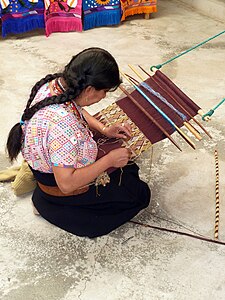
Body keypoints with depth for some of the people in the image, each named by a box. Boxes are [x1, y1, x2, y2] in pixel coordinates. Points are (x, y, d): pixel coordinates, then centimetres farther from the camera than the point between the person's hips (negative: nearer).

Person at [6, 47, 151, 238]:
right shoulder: (63, 123, -41)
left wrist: (104, 129, -3)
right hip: (59, 190, -9)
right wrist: (109, 160, -26)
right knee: (141, 194, 2)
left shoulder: (56, 83, -14)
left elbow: (77, 110, 10)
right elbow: (67, 184, -34)